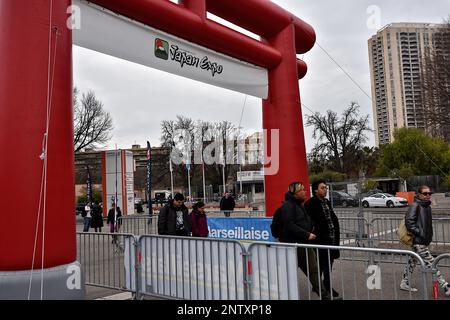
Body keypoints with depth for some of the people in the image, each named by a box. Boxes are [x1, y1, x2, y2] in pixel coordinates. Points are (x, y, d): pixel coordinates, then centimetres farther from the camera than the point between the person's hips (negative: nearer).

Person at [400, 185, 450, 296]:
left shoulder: (427, 206, 12)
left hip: (424, 240, 9)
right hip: (418, 242, -9)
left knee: (412, 261, 16)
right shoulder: (415, 206, -15)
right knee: (431, 263, -5)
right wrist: (420, 233, -20)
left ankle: (404, 283, 27)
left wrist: (429, 235, 15)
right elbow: (409, 222, -20)